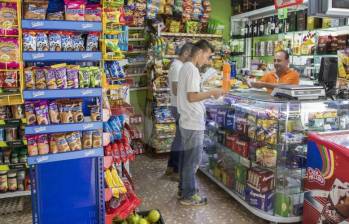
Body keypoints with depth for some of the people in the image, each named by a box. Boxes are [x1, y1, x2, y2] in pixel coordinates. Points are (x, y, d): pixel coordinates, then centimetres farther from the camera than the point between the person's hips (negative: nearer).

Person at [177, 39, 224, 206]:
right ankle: (189, 195, 13)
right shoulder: (192, 70, -18)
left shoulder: (185, 67, 13)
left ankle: (183, 189, 30)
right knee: (193, 160, 1)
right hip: (194, 123, -10)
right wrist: (211, 93, -12)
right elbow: (192, 97, -23)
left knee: (186, 157, 18)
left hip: (186, 121, 10)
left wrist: (207, 94, 12)